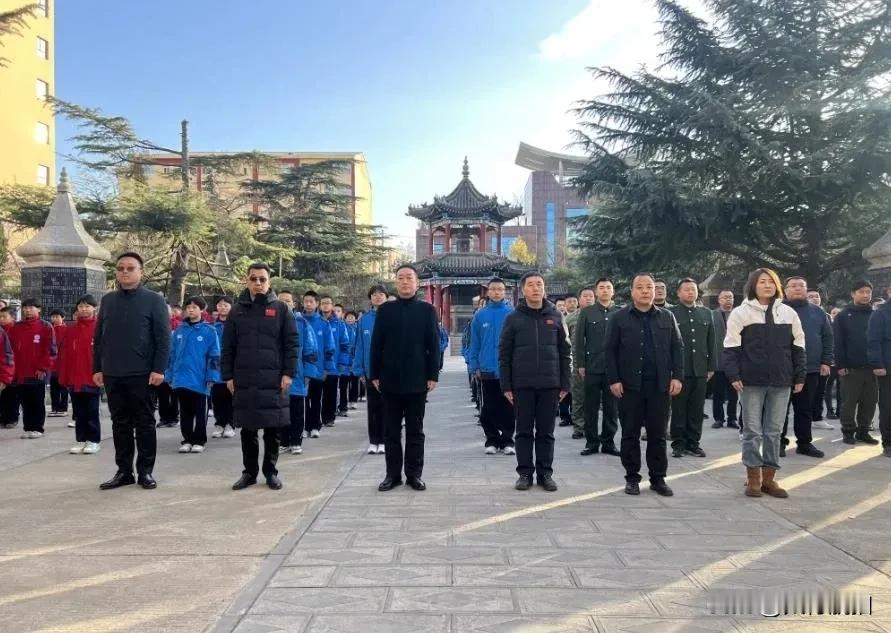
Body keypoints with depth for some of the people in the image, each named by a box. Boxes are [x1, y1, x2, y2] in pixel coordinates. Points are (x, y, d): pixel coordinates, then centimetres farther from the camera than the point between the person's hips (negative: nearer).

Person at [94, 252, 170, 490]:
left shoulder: (154, 300, -2)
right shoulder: (108, 300, 11)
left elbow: (163, 338, -7)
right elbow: (98, 337, 14)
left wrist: (159, 369, -13)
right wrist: (97, 368, 8)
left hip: (142, 374, -4)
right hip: (112, 374, 4)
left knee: (144, 423, 3)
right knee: (120, 423, 10)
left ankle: (145, 471, 12)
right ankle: (124, 471, 18)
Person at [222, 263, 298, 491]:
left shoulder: (280, 309, 3)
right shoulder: (237, 310, 9)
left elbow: (292, 343, 0)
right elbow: (228, 346, 9)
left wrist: (288, 373, -7)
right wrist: (228, 376, 3)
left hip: (273, 380, -2)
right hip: (244, 380, 2)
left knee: (272, 429, 5)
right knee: (248, 429, 8)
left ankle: (270, 472, 17)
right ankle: (249, 471, 19)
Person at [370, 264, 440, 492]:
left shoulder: (427, 310, 2)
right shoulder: (385, 310, 6)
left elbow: (434, 345, 0)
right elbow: (376, 344, 5)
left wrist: (433, 375, -6)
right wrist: (375, 375, 1)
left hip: (417, 380, -1)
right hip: (390, 379, 1)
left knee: (415, 430, 7)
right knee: (391, 430, 7)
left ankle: (414, 473, 15)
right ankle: (393, 473, 16)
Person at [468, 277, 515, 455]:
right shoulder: (480, 316, 3)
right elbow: (474, 344, 4)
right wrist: (474, 367, -1)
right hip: (487, 371, 1)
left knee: (508, 408, 5)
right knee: (489, 409, 8)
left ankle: (507, 440, 15)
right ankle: (492, 440, 19)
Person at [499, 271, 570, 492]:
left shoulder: (555, 316, 6)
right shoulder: (513, 318, 2)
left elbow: (565, 352, 7)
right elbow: (504, 354, 2)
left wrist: (565, 383, 2)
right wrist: (506, 385, -3)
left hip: (550, 384, 1)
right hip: (522, 385, -1)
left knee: (546, 432, 8)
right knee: (524, 431, 6)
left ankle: (545, 473, 16)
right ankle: (525, 473, 14)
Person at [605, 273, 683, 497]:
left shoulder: (667, 317, 9)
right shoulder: (619, 318, 1)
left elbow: (677, 348, 8)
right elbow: (610, 350, -1)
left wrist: (677, 376, -2)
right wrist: (614, 380, -8)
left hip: (660, 385, 2)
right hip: (630, 385, -2)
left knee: (658, 434, 7)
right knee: (630, 434, 6)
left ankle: (658, 478, 16)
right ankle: (632, 478, 15)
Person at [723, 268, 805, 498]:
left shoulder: (789, 313, 9)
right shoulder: (741, 312, -2)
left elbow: (797, 347, 12)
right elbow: (731, 347, -3)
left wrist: (800, 377, 7)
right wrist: (734, 375, -10)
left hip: (781, 381, 3)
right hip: (751, 380, -3)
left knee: (774, 431, 7)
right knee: (752, 430, 2)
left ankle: (769, 477, 15)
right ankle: (753, 477, 11)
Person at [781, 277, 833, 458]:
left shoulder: (817, 311, 10)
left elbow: (827, 337, 10)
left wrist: (826, 361, 2)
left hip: (810, 369, 3)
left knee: (805, 409, 10)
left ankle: (804, 443, 19)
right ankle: (779, 442, 12)